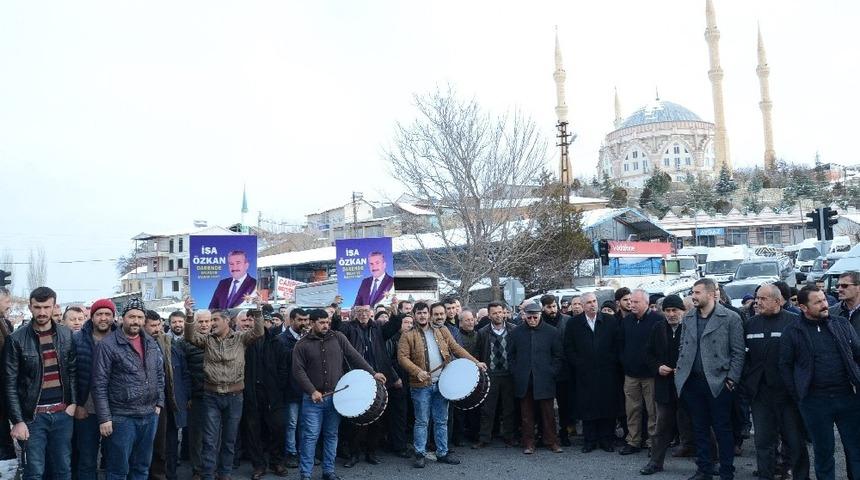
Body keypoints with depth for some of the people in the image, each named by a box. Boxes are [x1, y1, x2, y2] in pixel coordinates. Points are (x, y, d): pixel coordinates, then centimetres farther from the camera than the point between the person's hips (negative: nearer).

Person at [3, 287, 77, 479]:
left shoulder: (67, 335, 4)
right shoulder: (16, 339, -6)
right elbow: (10, 384, -6)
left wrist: (73, 403, -1)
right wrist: (17, 420, -10)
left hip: (62, 413, 3)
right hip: (33, 415, -3)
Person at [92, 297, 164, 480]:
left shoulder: (151, 343, 8)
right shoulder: (107, 344, -10)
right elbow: (99, 384, -11)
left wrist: (159, 402, 10)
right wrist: (104, 418, -13)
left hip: (150, 415, 5)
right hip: (121, 417, -5)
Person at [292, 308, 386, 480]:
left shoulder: (338, 338, 4)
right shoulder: (302, 345, -2)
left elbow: (354, 357, 3)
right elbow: (298, 371, -5)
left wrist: (372, 373, -5)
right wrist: (312, 391, -14)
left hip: (335, 397, 3)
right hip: (313, 399, -2)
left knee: (331, 435, 10)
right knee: (310, 436, 0)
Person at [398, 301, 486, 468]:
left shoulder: (442, 332, 10)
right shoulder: (408, 336, -2)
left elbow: (456, 348, 9)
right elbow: (402, 357, -9)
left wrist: (475, 362, 0)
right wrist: (417, 371, -22)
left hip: (441, 383, 4)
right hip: (421, 385, -4)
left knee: (442, 421, 12)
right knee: (421, 421, 4)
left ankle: (442, 453, 23)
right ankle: (420, 455, 14)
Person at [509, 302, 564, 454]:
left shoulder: (552, 332, 1)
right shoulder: (517, 332, 5)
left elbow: (558, 356, 6)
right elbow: (510, 355, 12)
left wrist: (552, 373, -1)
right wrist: (516, 373, 5)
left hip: (545, 380, -1)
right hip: (524, 381, 1)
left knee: (548, 412, 3)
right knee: (526, 414, 6)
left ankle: (551, 441, 15)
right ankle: (528, 443, 14)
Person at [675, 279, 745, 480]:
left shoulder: (730, 318, -6)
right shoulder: (688, 318, 9)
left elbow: (738, 352, -6)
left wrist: (731, 379, -10)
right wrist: (680, 371, 7)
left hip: (718, 383, -5)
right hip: (692, 382, 5)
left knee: (722, 429, 4)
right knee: (700, 428, 14)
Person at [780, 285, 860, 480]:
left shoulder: (842, 324, 5)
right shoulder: (792, 332, -2)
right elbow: (785, 365, 2)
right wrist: (798, 395, -2)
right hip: (814, 401, -2)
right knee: (823, 451, 10)